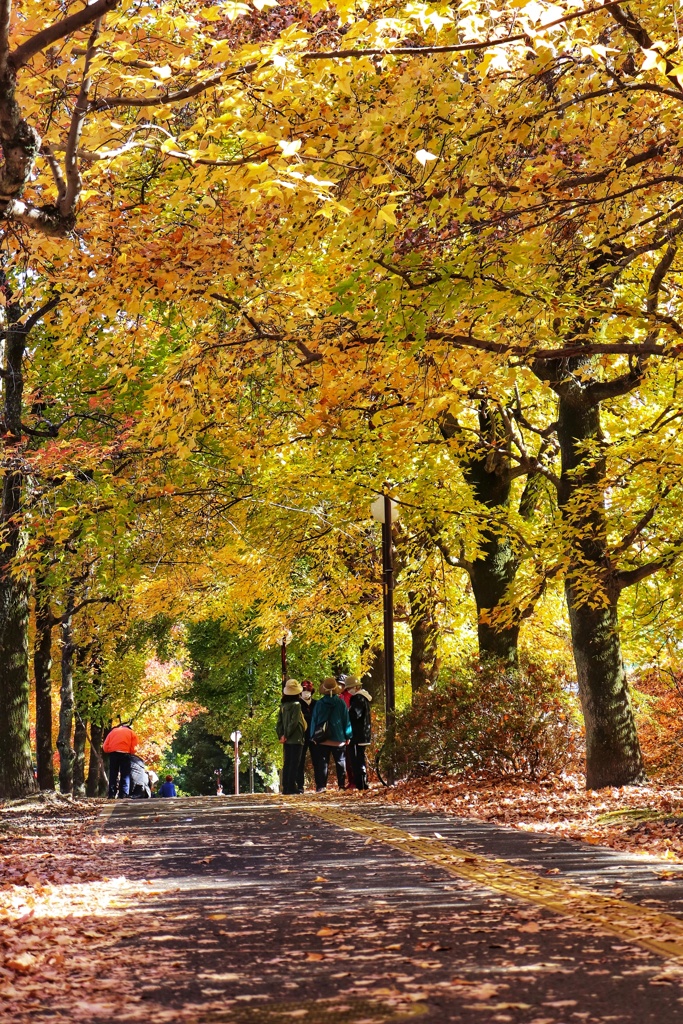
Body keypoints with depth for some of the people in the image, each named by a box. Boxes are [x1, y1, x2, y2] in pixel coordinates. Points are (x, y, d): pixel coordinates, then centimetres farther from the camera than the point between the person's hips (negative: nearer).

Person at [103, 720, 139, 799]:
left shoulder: (113, 731, 23)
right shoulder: (131, 733, 17)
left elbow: (105, 747, 11)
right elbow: (134, 748, 4)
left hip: (113, 753, 2)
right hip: (125, 753, -2)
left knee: (113, 774, 7)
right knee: (125, 775, 2)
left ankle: (111, 795, 1)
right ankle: (123, 795, -7)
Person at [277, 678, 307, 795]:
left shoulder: (283, 705, 9)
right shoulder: (296, 705, -11)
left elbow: (279, 722, 8)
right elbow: (294, 722, -17)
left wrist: (281, 735, 6)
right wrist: (286, 735, -11)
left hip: (286, 740, 6)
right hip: (296, 739, -6)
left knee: (287, 763, 10)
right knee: (294, 763, -4)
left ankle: (285, 787, 11)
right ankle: (291, 787, -6)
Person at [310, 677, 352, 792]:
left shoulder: (319, 703, -3)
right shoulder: (341, 703, -3)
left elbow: (314, 719, 1)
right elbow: (346, 720, 2)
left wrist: (314, 736, 9)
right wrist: (348, 736, 10)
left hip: (322, 739, 0)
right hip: (338, 738, 0)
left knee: (322, 762, 2)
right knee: (340, 762, 9)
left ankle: (321, 786, -5)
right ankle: (342, 785, 6)